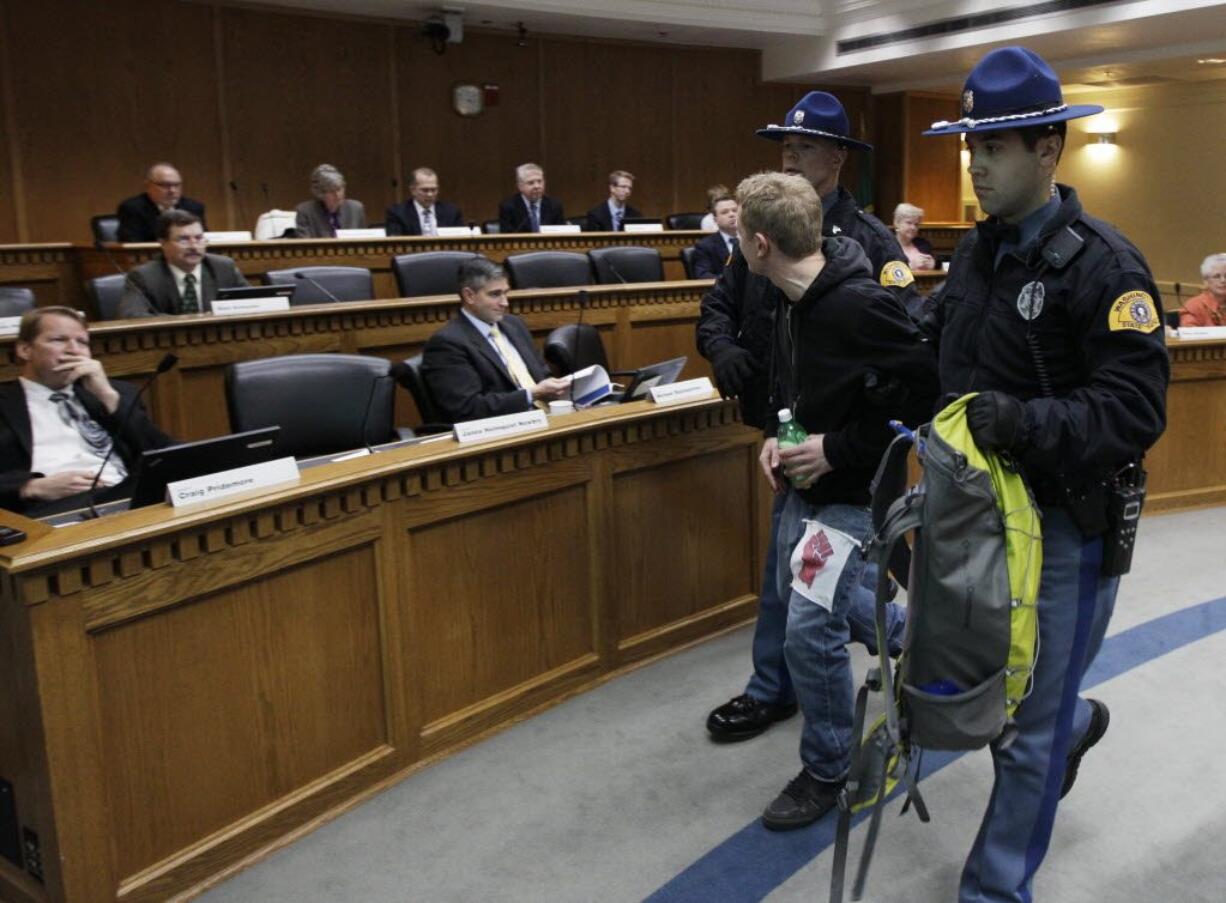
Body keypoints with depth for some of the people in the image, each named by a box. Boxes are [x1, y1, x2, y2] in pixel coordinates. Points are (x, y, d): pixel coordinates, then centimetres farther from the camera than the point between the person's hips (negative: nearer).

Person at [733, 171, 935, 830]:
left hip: (852, 491, -10)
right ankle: (914, 634, 47)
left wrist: (840, 447, -23)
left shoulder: (858, 307, -27)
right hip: (805, 481, 10)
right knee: (796, 594, 24)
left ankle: (827, 771, 15)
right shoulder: (790, 300, 1)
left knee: (811, 628, -8)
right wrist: (776, 435, 2)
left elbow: (926, 391, -25)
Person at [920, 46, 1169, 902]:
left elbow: (1137, 408, -21)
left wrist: (1026, 423, -33)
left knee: (1030, 728, 4)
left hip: (1066, 523, -7)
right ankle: (1074, 722, 53)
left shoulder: (1103, 265, -16)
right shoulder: (977, 249, 8)